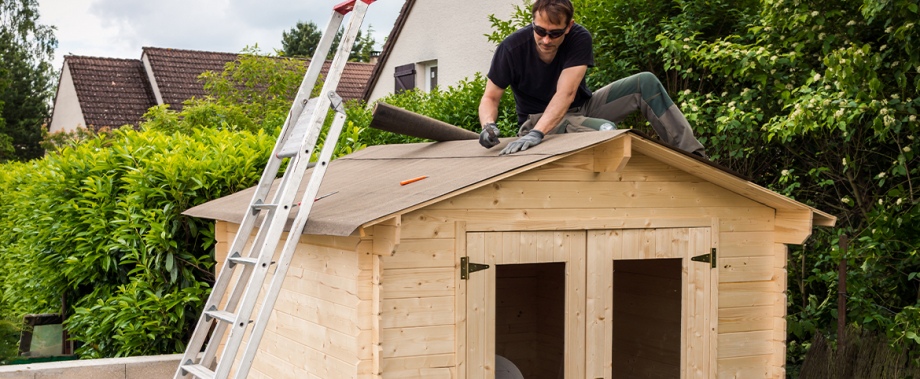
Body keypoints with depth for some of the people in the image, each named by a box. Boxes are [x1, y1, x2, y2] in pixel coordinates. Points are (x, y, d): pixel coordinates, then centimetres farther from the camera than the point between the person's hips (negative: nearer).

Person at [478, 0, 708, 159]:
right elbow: (490, 97, -11)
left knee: (646, 83, -9)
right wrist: (488, 125, -36)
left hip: (582, 108, 4)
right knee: (606, 130, -35)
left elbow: (566, 93, -30)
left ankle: (694, 154, -7)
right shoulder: (511, 48, -20)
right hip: (538, 118, -4)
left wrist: (537, 133, -44)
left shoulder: (579, 38, -18)